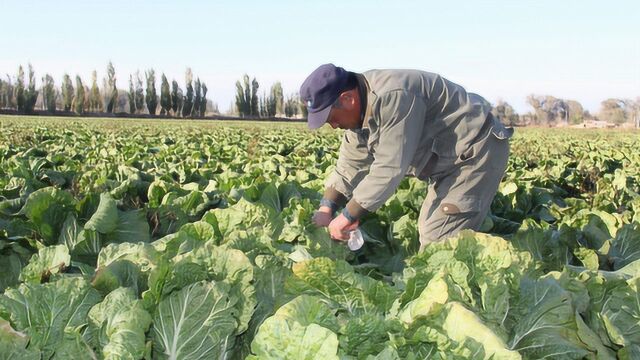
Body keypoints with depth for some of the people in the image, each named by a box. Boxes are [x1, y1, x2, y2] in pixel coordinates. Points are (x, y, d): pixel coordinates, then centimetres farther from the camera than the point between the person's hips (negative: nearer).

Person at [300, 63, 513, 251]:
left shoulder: (393, 98, -30)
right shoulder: (362, 107, 2)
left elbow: (389, 167, -30)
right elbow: (351, 163, 5)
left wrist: (349, 216, -23)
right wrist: (326, 209, -3)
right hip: (451, 160, 10)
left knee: (439, 241, -15)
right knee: (428, 231, 14)